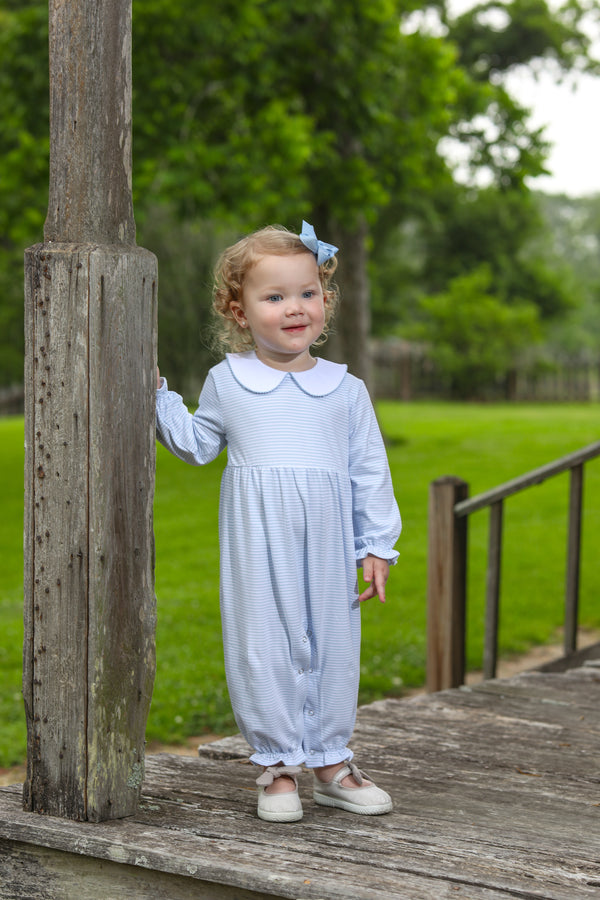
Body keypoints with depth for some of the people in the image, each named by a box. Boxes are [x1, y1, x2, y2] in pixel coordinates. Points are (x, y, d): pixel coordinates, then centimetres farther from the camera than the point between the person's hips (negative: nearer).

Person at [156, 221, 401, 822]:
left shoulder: (345, 389, 5)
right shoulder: (227, 382, 5)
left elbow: (370, 472, 7)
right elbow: (197, 445, 17)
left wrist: (377, 547, 4)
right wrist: (160, 395, 7)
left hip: (327, 547, 1)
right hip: (257, 546, -1)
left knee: (331, 648, 8)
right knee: (263, 649, 1)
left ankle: (331, 762, 21)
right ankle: (278, 764, 14)